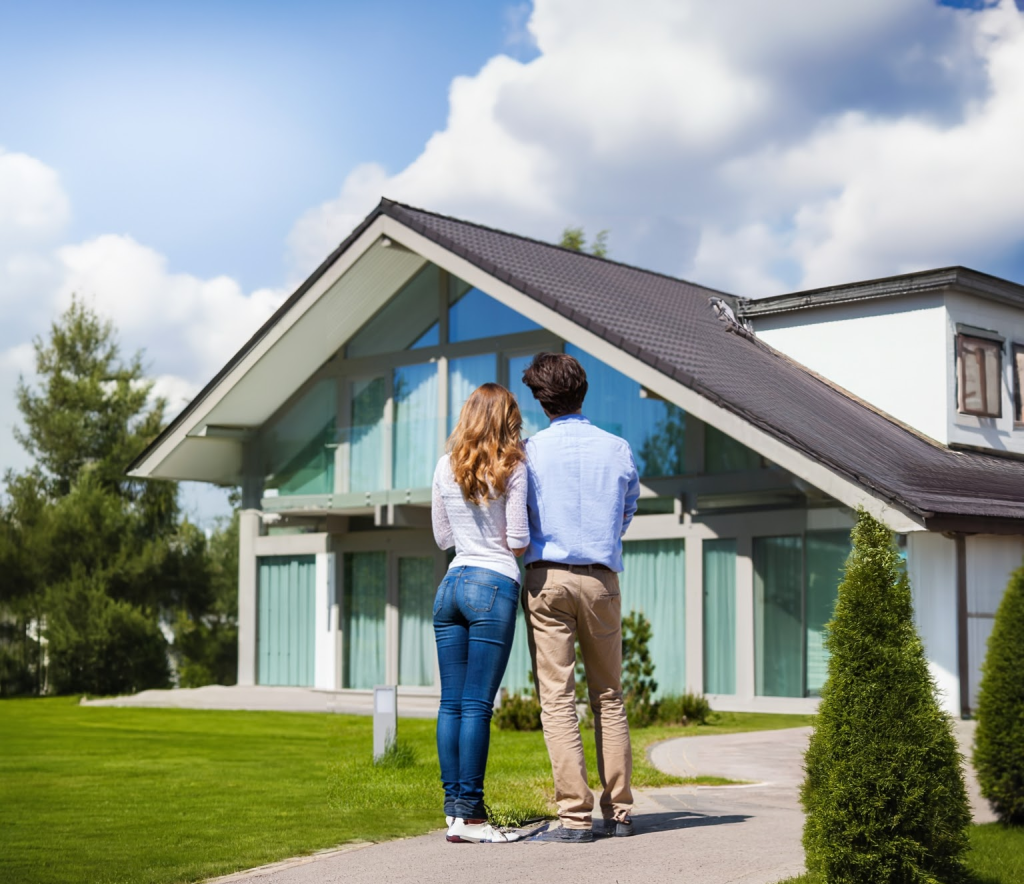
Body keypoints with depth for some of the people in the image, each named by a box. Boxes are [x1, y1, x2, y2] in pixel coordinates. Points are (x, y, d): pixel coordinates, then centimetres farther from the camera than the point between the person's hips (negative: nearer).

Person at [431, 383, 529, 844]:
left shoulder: (445, 467, 10)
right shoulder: (512, 468, -5)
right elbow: (518, 543, -7)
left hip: (452, 582, 5)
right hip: (494, 585, -5)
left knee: (451, 702, 6)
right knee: (477, 703, -5)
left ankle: (454, 810, 9)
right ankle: (469, 814, -3)